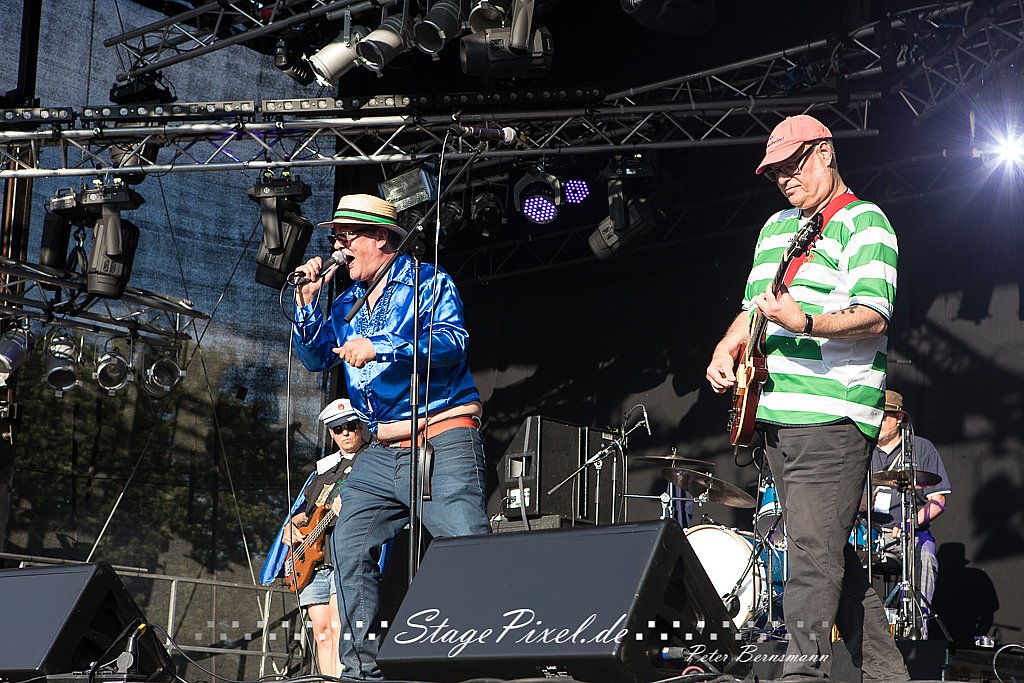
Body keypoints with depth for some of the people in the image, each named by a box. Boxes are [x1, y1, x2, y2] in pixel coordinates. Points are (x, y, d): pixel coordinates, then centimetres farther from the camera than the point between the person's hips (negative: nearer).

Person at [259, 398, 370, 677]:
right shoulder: (323, 468, 25)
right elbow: (302, 510, 30)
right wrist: (291, 527, 9)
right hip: (310, 562, 7)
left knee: (337, 626, -21)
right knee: (321, 630, 0)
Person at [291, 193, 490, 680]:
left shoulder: (426, 281, -1)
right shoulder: (346, 302, 19)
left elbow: (452, 344, -15)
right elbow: (315, 357, 14)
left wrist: (379, 348, -24)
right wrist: (307, 303, 1)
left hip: (442, 443, -7)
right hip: (381, 451, 7)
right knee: (349, 548, 2)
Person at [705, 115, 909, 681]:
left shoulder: (863, 221, -4)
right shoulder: (776, 227, 22)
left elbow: (873, 315, -15)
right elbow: (752, 307, 27)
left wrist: (806, 323, -30)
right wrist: (726, 350, 7)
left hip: (831, 419, -9)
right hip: (774, 414, 9)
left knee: (813, 552, -15)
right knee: (830, 551, 11)